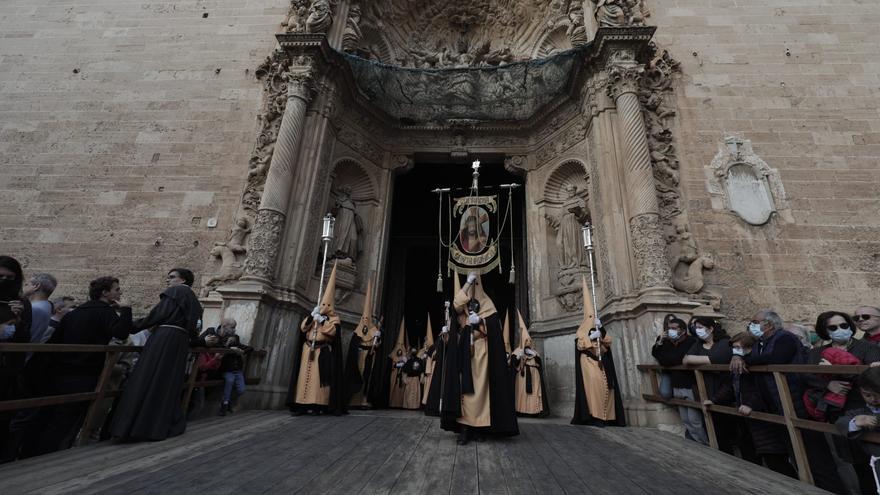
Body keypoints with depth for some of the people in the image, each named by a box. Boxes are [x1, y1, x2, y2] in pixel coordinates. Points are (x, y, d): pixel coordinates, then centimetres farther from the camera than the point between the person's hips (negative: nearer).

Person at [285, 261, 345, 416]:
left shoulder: (334, 319, 5)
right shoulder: (314, 315, 18)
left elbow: (332, 331, -14)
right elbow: (303, 327, 6)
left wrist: (321, 320, -7)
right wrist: (312, 316, -6)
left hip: (323, 353, -4)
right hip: (308, 350, 4)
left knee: (319, 377, -8)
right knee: (305, 376, 0)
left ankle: (317, 405, -9)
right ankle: (301, 405, 0)